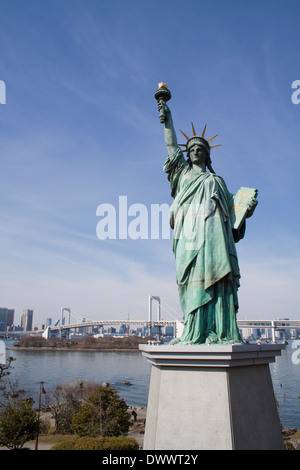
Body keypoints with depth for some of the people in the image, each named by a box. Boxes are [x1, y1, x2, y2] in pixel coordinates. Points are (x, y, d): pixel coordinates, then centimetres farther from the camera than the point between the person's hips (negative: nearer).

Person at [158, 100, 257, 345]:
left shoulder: (216, 180, 26)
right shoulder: (183, 172, 27)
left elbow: (231, 208, 19)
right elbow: (172, 145, 27)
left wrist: (247, 210, 1)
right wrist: (168, 118, 29)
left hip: (212, 231, 1)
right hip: (189, 232, 0)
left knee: (214, 275, -14)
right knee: (193, 278, -12)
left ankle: (219, 332, -19)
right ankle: (194, 333, -16)